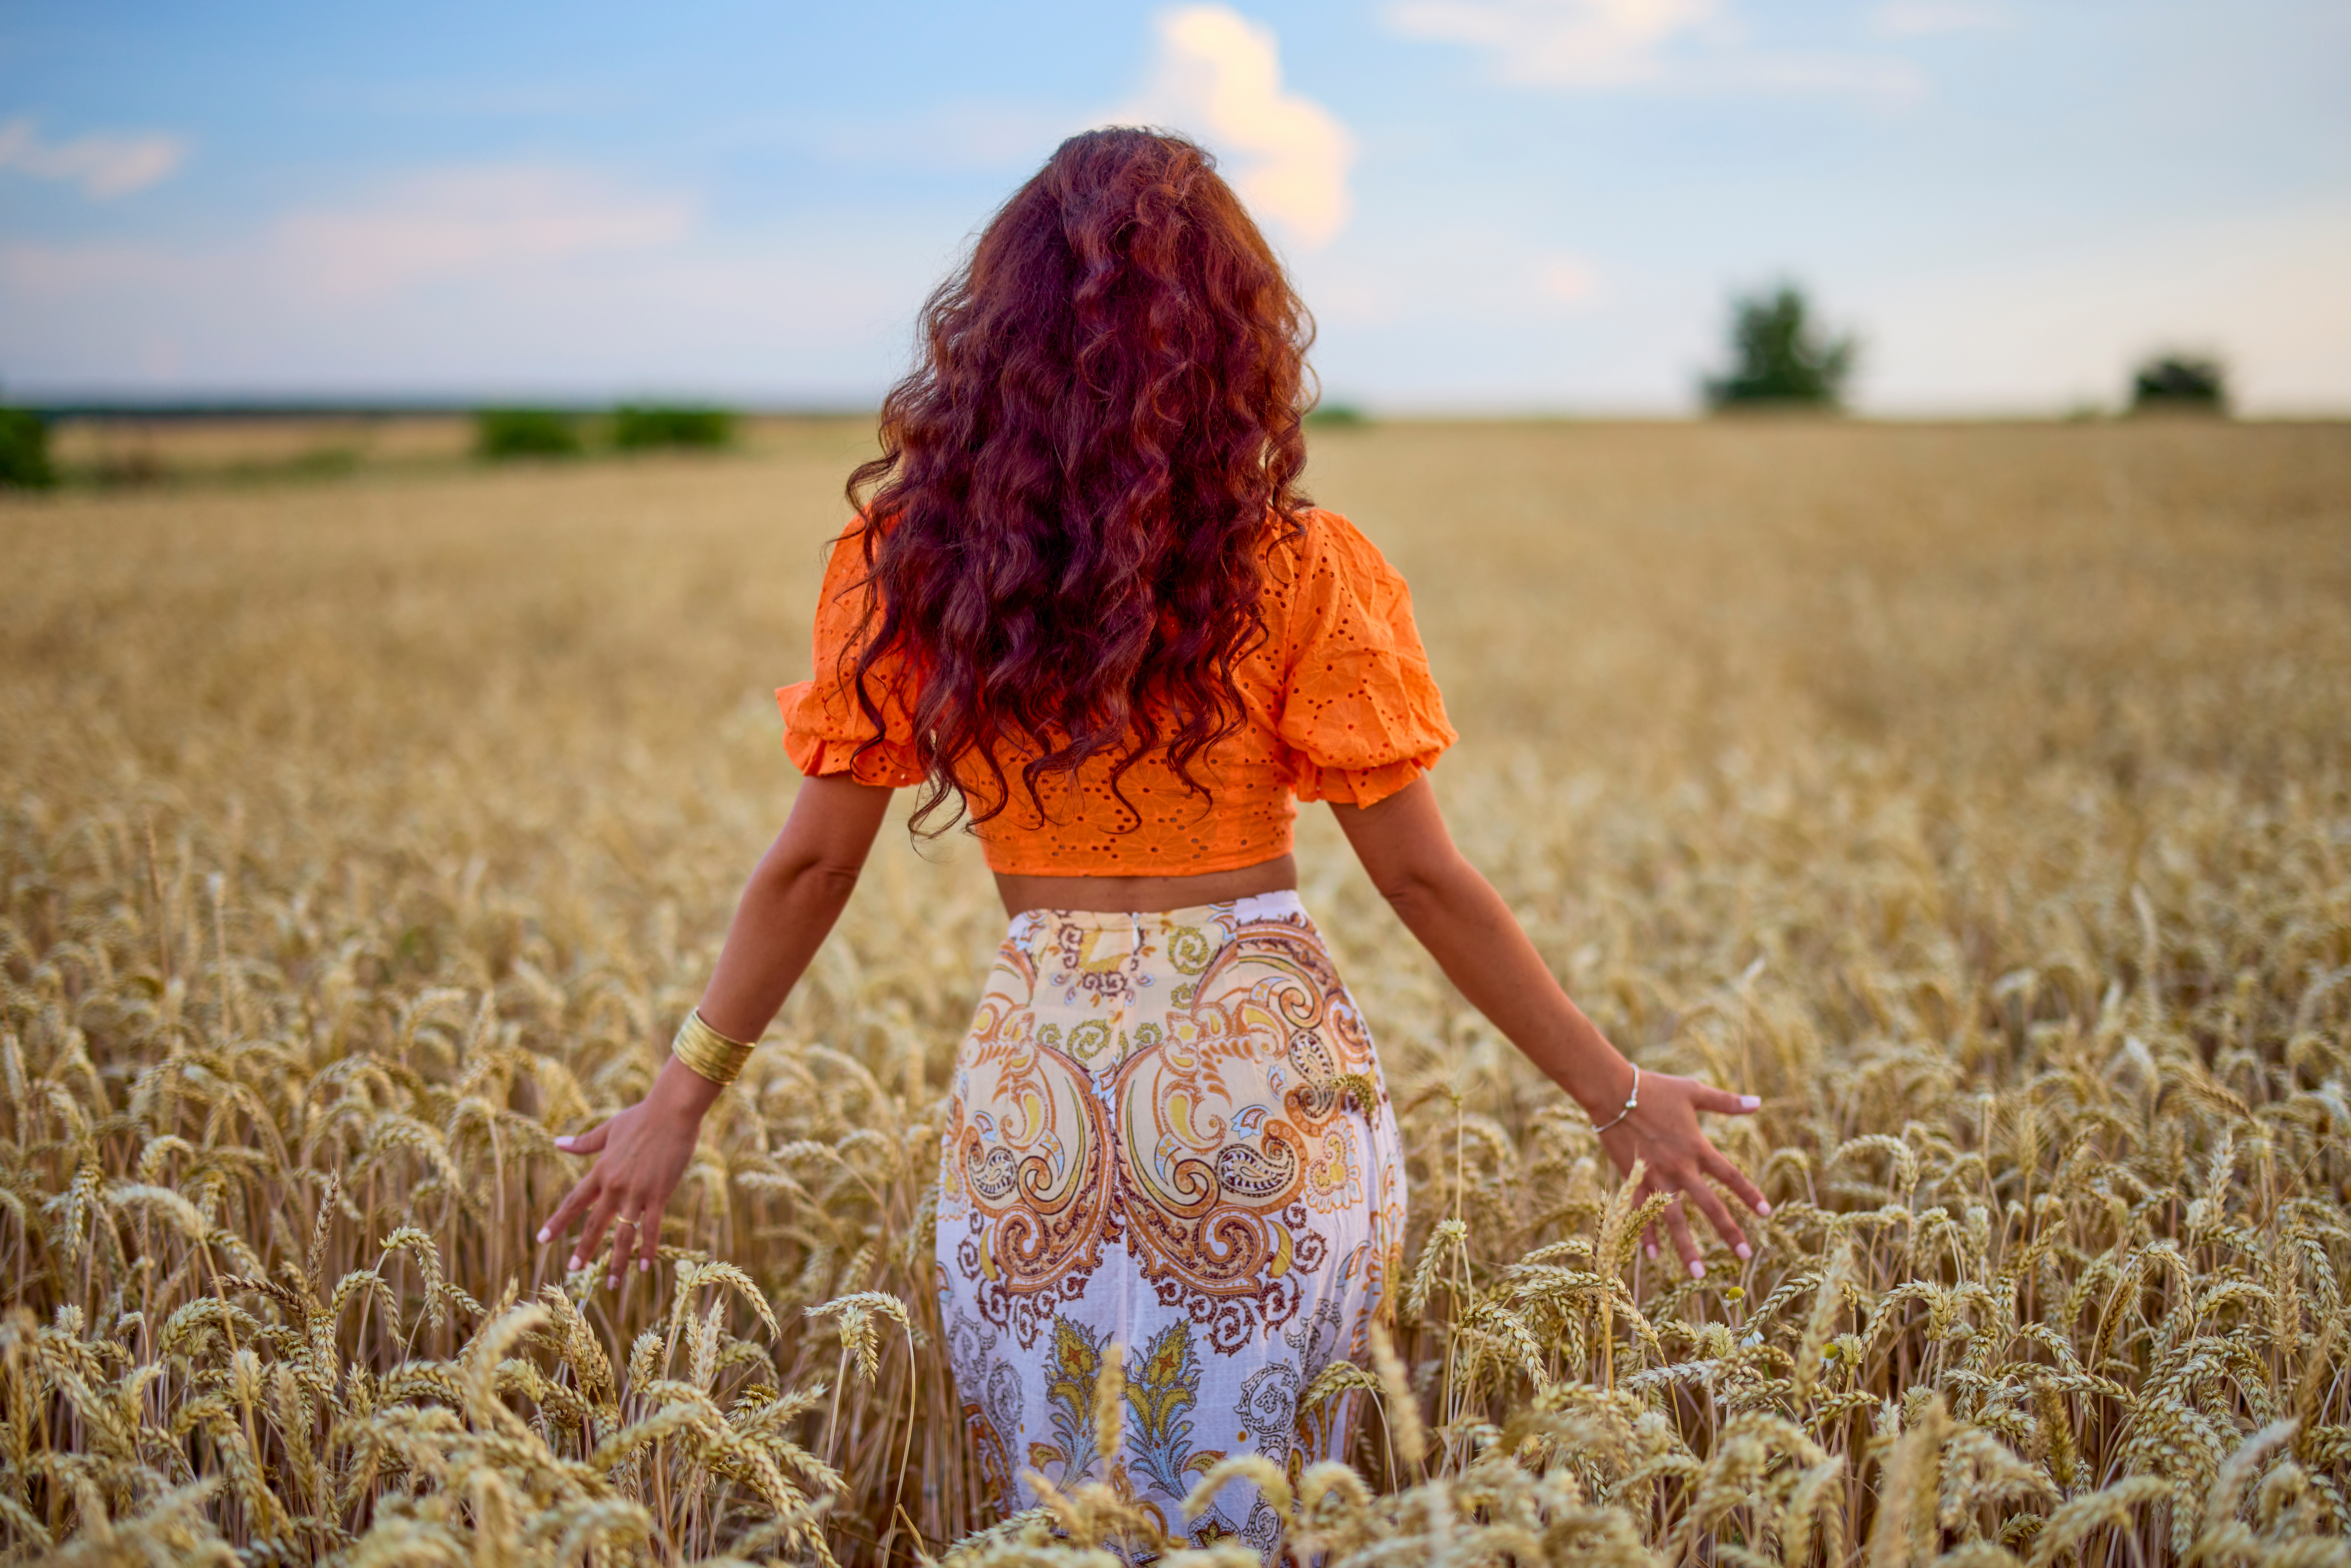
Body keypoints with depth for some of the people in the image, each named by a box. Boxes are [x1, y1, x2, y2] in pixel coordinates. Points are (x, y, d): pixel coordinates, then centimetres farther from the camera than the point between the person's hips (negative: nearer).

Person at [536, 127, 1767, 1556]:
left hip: (1034, 1095, 2)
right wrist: (1620, 1096, 5)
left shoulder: (907, 567, -2)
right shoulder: (1303, 574, -8)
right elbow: (1423, 877, -6)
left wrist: (684, 1096, 15)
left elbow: (811, 867, 2)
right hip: (1272, 1088, -1)